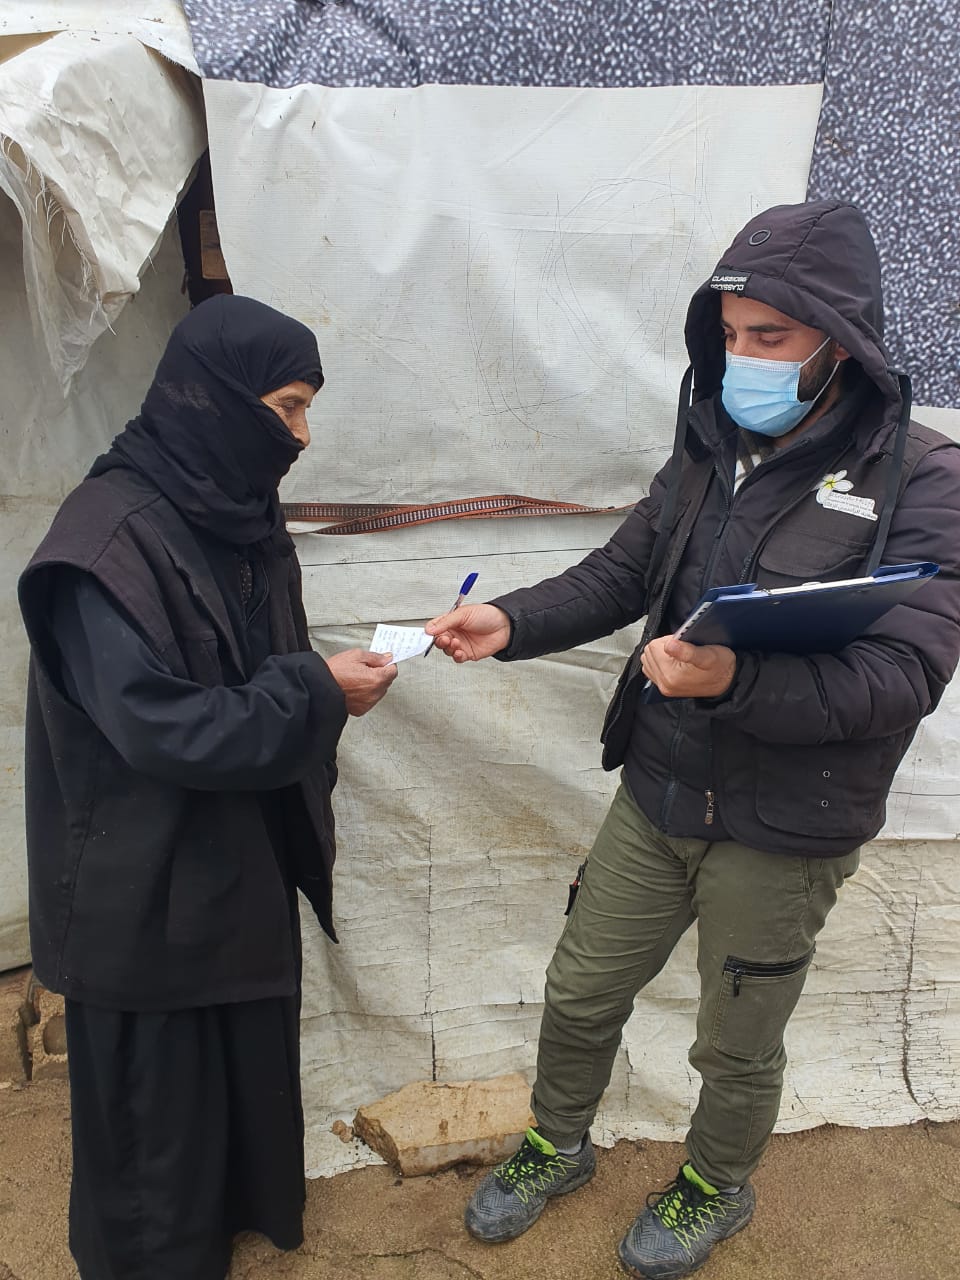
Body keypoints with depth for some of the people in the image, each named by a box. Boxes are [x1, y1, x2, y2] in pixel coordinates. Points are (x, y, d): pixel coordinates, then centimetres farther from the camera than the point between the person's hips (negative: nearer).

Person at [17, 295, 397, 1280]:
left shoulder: (237, 513, 3)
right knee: (157, 1093, 14)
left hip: (245, 858, 8)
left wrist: (331, 677, -1)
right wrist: (316, 693, -22)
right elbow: (161, 729, -27)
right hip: (150, 890, -8)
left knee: (250, 1057, 25)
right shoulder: (109, 541, -24)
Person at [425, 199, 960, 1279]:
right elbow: (622, 573, 7)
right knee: (580, 993, 19)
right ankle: (557, 1146, 48)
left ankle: (716, 1188, 50)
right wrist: (511, 623, -9)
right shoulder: (711, 449, 1)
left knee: (738, 1046, 18)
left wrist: (738, 683, -40)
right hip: (657, 794, 5)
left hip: (783, 834, -4)